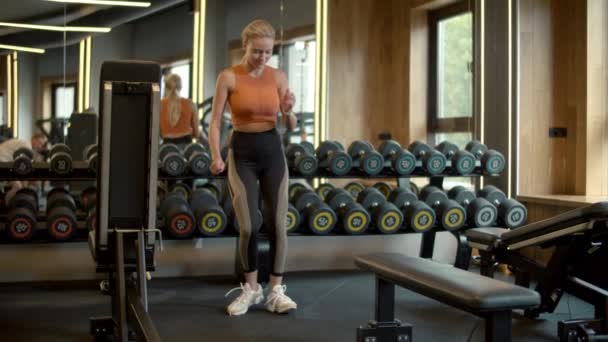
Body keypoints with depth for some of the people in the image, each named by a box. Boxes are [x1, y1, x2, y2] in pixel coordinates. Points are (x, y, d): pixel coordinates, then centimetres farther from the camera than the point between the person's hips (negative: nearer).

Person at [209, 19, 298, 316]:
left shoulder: (278, 77, 2)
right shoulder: (228, 77, -7)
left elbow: (291, 127, 3)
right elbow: (215, 122, -7)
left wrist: (289, 111, -19)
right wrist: (216, 156, -21)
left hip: (272, 150, 3)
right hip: (242, 152, -3)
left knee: (277, 224, 0)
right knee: (248, 227, -6)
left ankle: (276, 291, 12)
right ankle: (251, 288, 14)